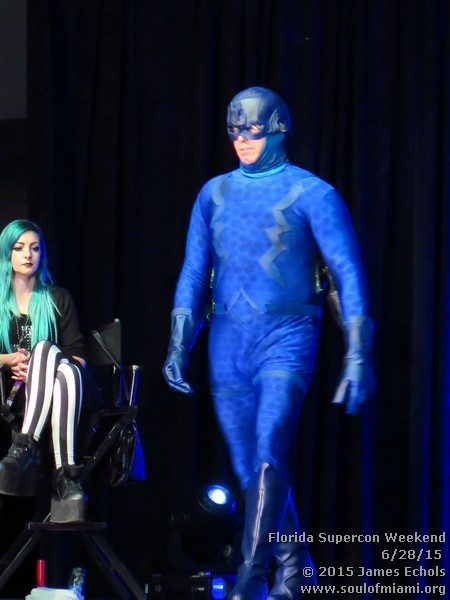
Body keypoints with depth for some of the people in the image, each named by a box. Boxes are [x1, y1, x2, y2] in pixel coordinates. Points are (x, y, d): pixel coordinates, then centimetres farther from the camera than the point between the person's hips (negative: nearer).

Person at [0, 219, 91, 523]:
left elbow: (78, 357, 9)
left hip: (53, 392, 1)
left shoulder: (58, 300, 18)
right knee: (46, 350, -35)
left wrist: (39, 367, -10)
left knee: (60, 363, -36)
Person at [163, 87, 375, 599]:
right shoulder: (215, 193, 12)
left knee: (268, 450, -21)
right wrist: (179, 345, 5)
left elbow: (349, 273, -3)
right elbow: (194, 273, 14)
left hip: (286, 339, -5)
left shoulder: (310, 193, -1)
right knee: (248, 468, 7)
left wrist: (358, 355, -10)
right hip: (228, 342, 5)